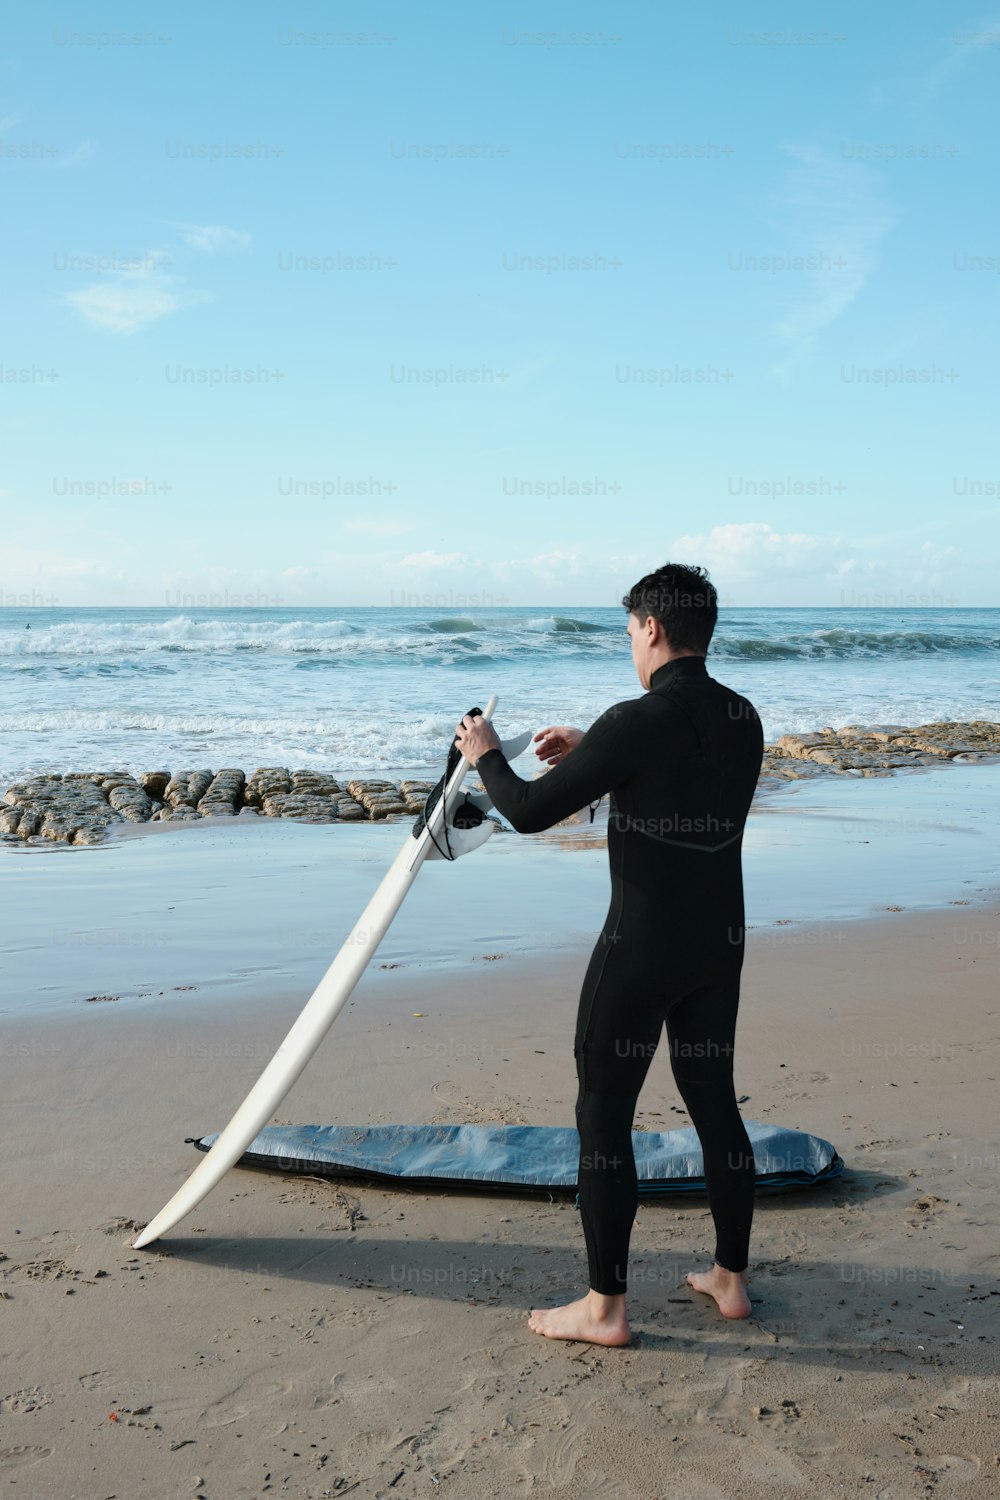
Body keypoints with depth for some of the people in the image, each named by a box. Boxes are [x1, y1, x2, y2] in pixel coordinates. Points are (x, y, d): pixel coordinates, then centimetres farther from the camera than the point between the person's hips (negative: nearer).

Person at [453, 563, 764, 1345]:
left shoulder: (636, 723, -21)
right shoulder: (743, 720, 3)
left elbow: (530, 811, -15)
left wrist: (488, 758, 4)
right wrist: (590, 752, 22)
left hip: (641, 950, -7)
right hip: (720, 944, 7)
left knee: (604, 1116, 5)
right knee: (715, 1103, 17)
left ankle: (606, 1307, 13)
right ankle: (731, 1278, 30)